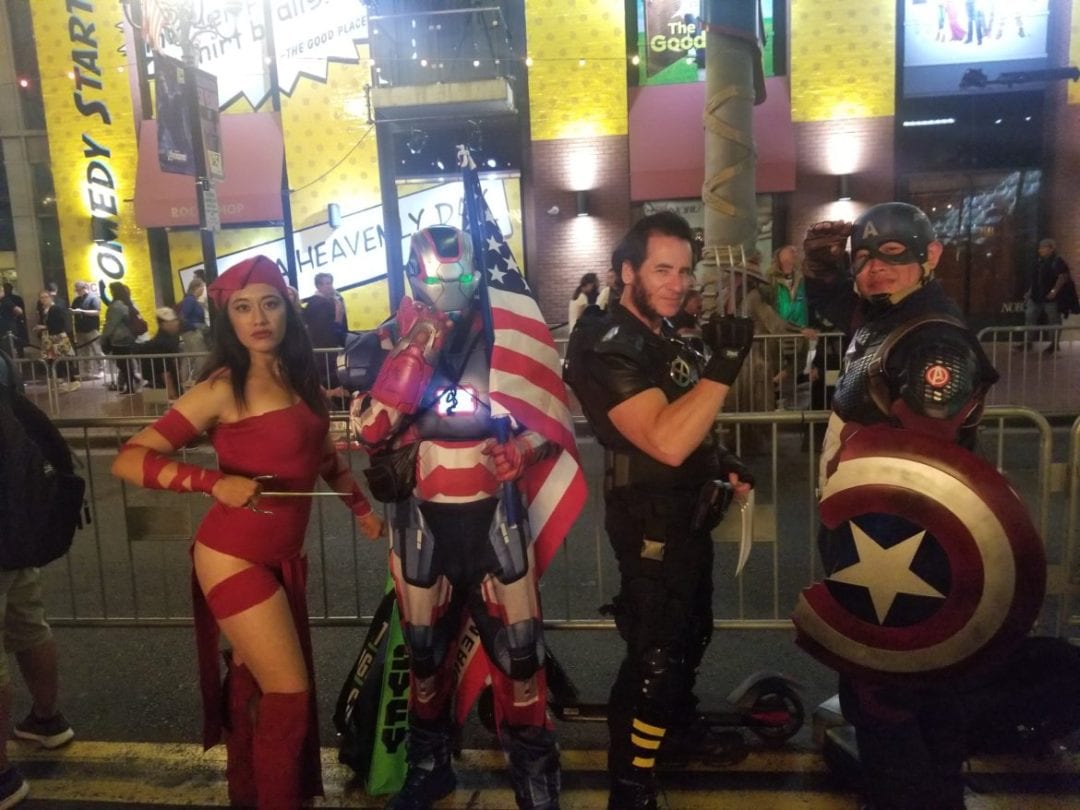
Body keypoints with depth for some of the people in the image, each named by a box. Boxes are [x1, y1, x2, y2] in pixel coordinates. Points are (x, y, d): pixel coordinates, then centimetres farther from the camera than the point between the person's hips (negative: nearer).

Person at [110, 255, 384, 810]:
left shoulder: (300, 378, 3)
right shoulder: (223, 388, -16)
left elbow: (322, 455, 19)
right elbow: (129, 460, -19)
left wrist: (362, 508, 18)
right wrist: (214, 482, -30)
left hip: (282, 556, 7)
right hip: (234, 557, -6)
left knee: (254, 680, 22)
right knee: (288, 690, -2)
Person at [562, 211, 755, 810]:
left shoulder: (665, 335, 9)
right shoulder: (608, 348, -22)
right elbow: (666, 441, -35)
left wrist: (724, 463, 8)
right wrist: (724, 366, -35)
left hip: (688, 514, 10)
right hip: (652, 522, -10)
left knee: (691, 633, 26)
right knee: (655, 654, -2)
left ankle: (680, 727, 51)